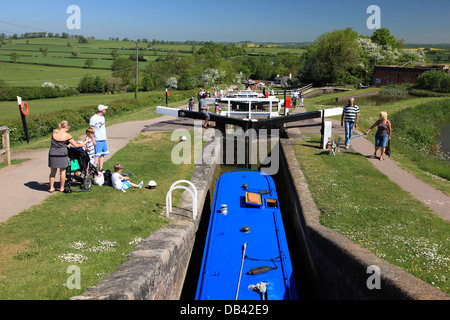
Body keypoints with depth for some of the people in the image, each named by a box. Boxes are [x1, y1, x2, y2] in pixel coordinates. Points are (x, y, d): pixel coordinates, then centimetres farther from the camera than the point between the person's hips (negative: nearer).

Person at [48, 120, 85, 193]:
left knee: (53, 172, 14)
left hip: (52, 154, 3)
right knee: (62, 172, 11)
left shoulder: (54, 132, 2)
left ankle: (51, 188, 18)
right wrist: (82, 145, 17)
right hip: (62, 154, -3)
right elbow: (75, 145, -3)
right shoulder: (67, 135, -9)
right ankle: (61, 188, 20)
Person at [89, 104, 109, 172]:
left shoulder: (102, 117, 13)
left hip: (104, 140, 8)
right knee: (97, 155, -7)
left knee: (102, 155, 11)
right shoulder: (93, 118, -12)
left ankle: (100, 169, 19)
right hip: (98, 141, -8)